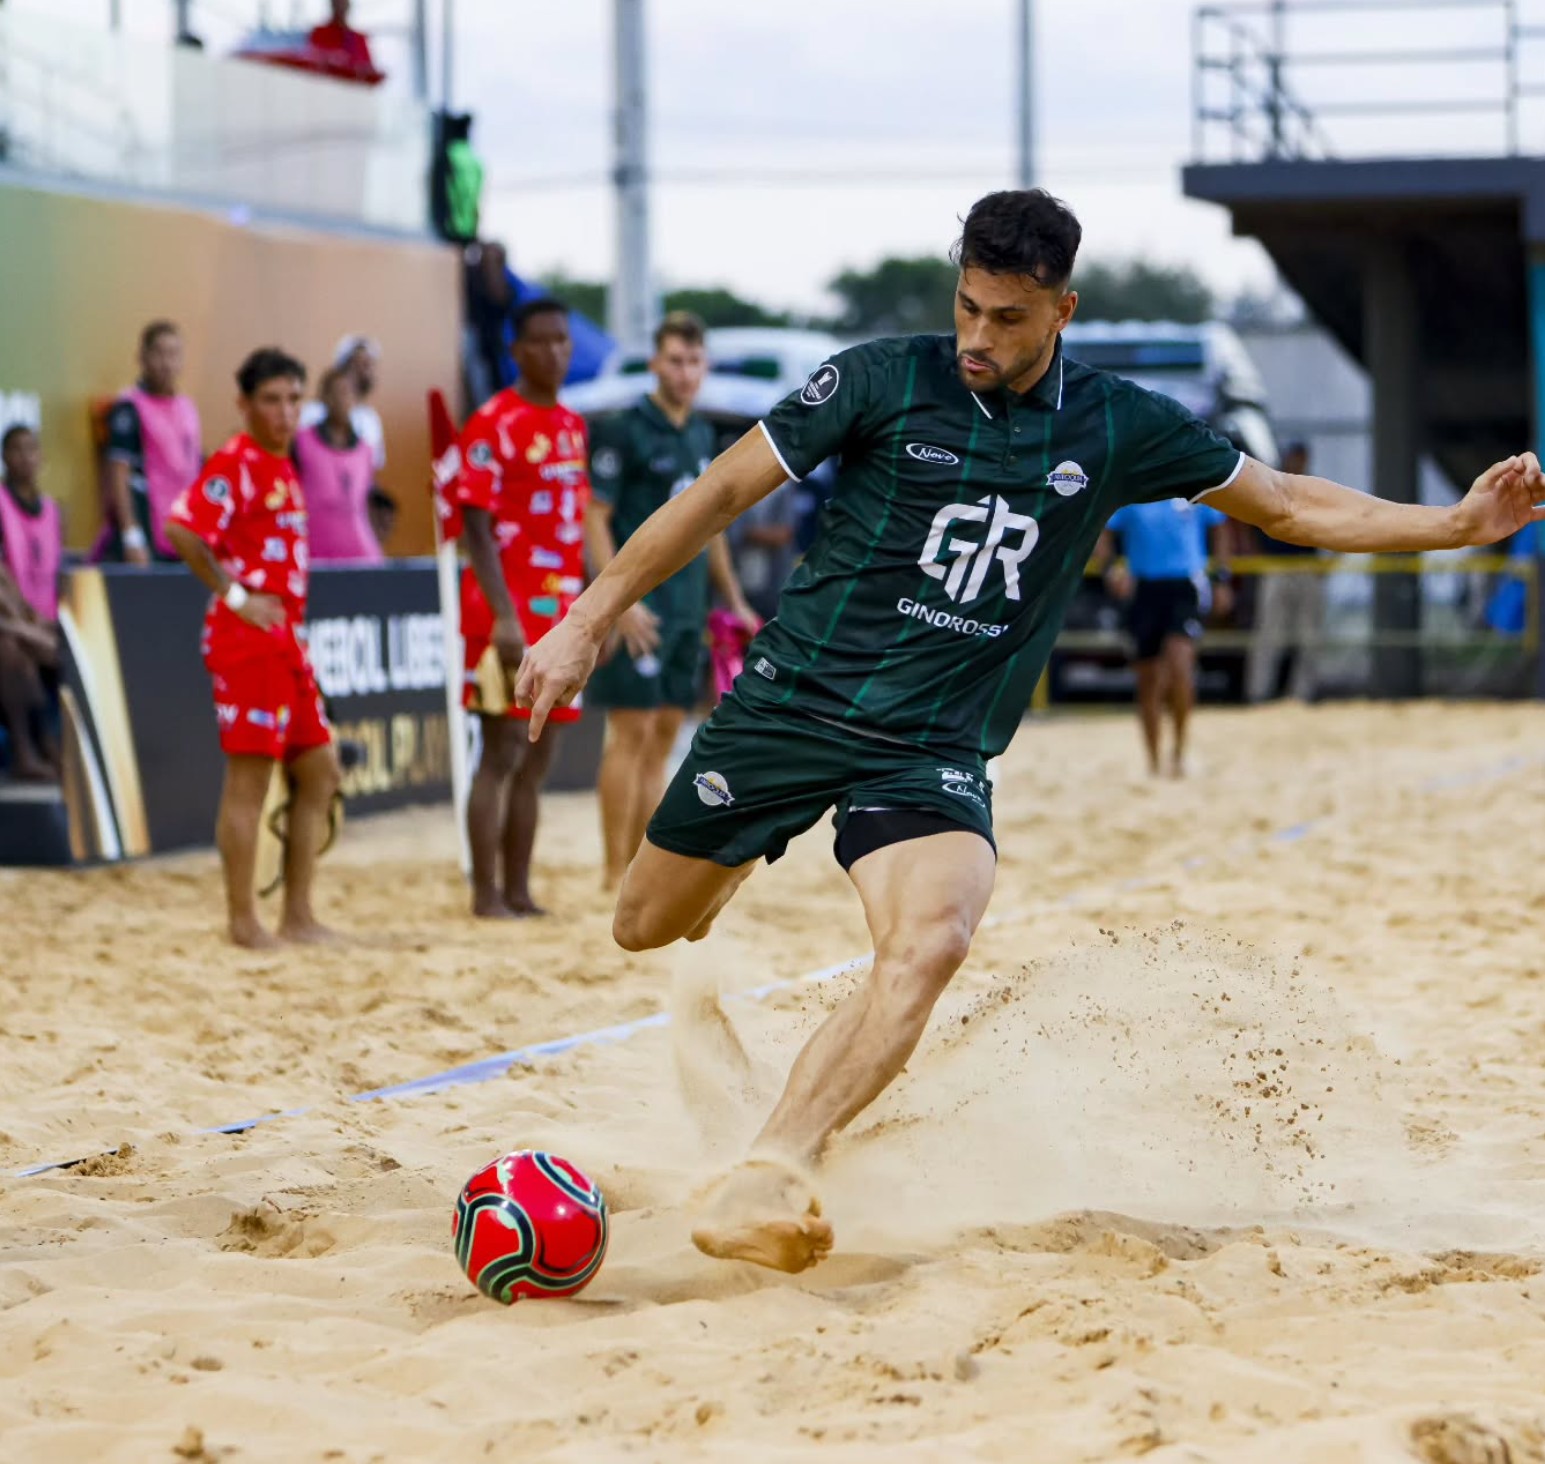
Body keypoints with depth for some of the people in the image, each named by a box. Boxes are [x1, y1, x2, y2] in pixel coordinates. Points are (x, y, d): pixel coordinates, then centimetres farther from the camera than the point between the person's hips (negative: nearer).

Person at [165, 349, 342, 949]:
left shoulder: (282, 467, 16)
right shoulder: (234, 464, -11)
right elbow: (179, 527, -23)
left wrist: (296, 630, 17)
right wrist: (234, 595, -19)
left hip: (286, 644, 9)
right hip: (247, 643, -9)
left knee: (318, 772, 10)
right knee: (249, 777, -6)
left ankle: (298, 916, 16)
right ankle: (244, 922, -1)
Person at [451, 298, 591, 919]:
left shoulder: (574, 426, 13)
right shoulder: (493, 423, -9)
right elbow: (477, 525, -13)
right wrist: (503, 616, -20)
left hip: (560, 611, 7)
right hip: (509, 611, -7)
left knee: (538, 758, 9)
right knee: (502, 751, -6)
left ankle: (518, 890, 14)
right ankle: (487, 894, -2)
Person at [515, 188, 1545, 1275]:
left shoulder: (1118, 428, 0)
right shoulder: (885, 380, -7)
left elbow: (1290, 505, 11)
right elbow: (722, 493, -2)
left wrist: (1456, 525, 1)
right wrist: (588, 623, -4)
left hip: (934, 749, 0)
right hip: (793, 698, 0)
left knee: (933, 942, -29)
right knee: (648, 932, 10)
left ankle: (763, 1184, -33)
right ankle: (727, 872, 49)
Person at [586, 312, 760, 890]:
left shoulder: (701, 435, 16)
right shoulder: (623, 432, -7)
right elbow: (594, 518, -11)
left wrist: (734, 600, 23)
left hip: (687, 606, 7)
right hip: (641, 608, -7)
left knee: (664, 734, 8)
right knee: (632, 732, -7)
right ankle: (617, 870, -4)